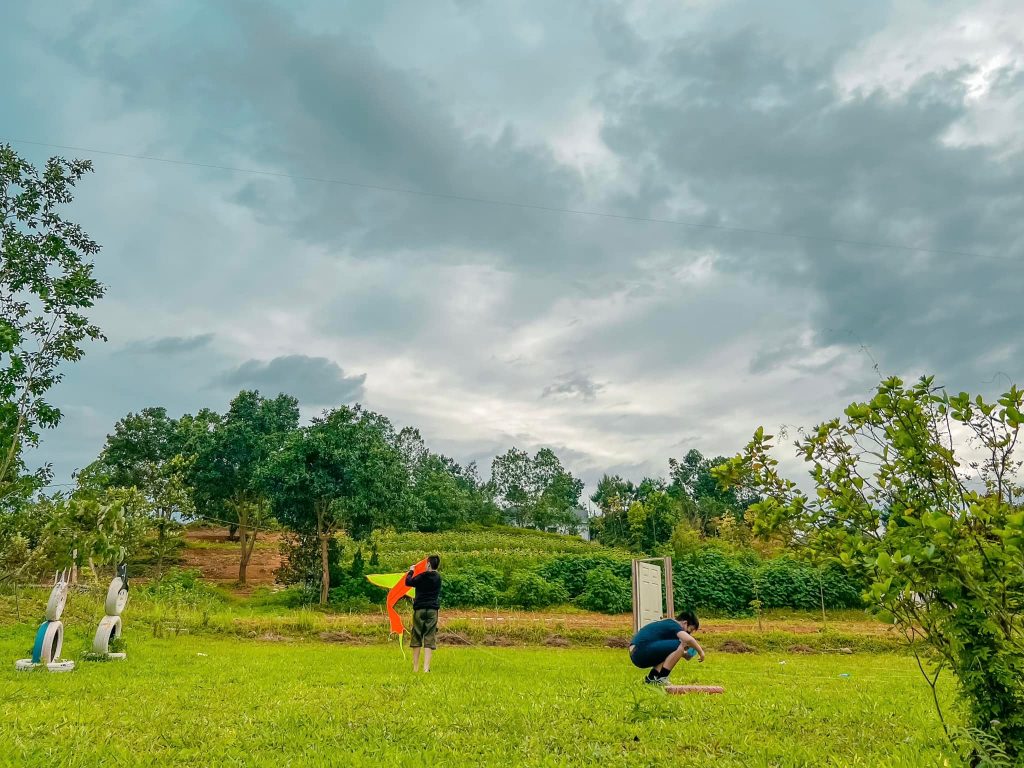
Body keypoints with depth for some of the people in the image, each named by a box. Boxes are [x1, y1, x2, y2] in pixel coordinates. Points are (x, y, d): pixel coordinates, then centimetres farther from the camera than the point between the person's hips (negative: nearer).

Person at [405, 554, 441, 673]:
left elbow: (408, 582, 0)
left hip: (419, 609, -2)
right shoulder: (438, 578, 6)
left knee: (416, 638, 9)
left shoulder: (422, 577, -8)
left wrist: (410, 572, 17)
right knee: (429, 639, 1)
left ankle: (415, 667, 12)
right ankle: (426, 668, -8)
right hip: (433, 610, 3)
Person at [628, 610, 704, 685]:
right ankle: (660, 679, -10)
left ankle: (651, 678, 16)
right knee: (680, 645, -13)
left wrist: (682, 653, 18)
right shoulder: (673, 625, -5)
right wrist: (701, 652, -6)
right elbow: (688, 639, -24)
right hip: (642, 652, -10)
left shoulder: (668, 624, 22)